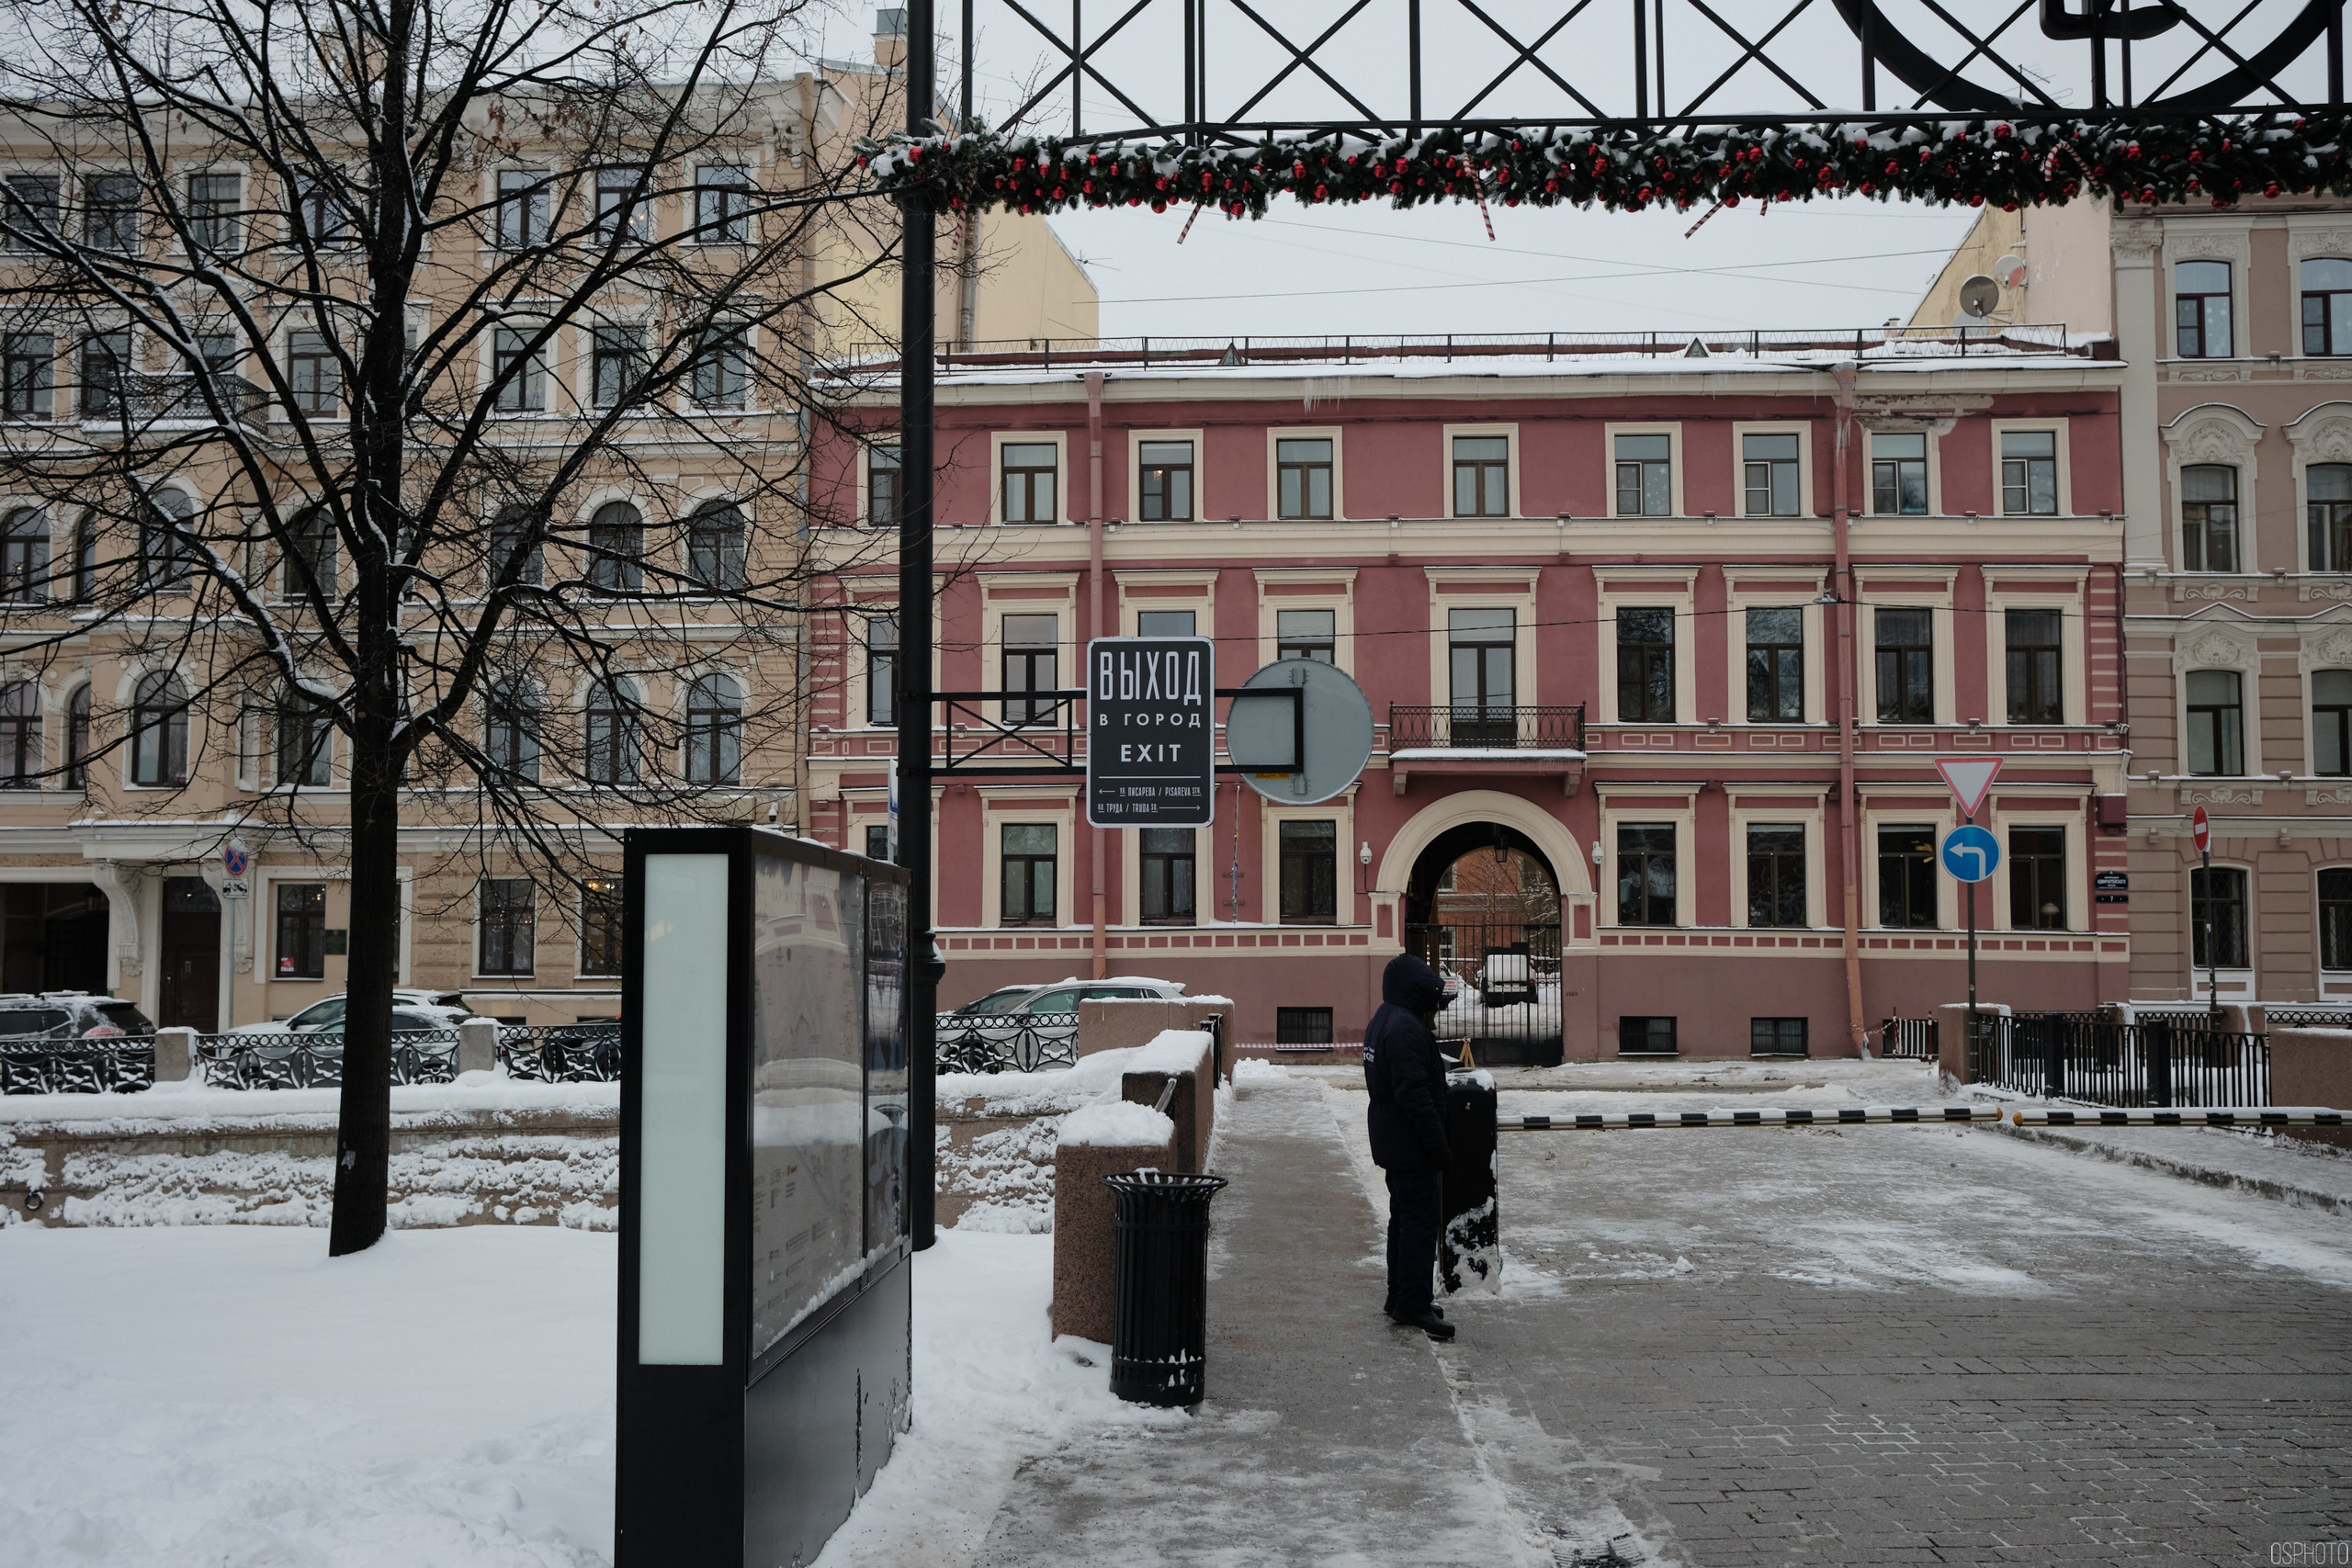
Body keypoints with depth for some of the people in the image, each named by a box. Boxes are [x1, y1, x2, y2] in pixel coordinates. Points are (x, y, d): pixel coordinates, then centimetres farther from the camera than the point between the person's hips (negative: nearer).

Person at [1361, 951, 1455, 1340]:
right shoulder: (1406, 1028, -22)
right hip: (1412, 1146, -11)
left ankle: (1400, 1298, 25)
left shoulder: (1382, 1022, 13)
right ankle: (1413, 1305, -4)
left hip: (1391, 1143, 11)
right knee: (1420, 1220, -6)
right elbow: (1415, 1093, -25)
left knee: (1403, 1217, 17)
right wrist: (1437, 1143, -21)